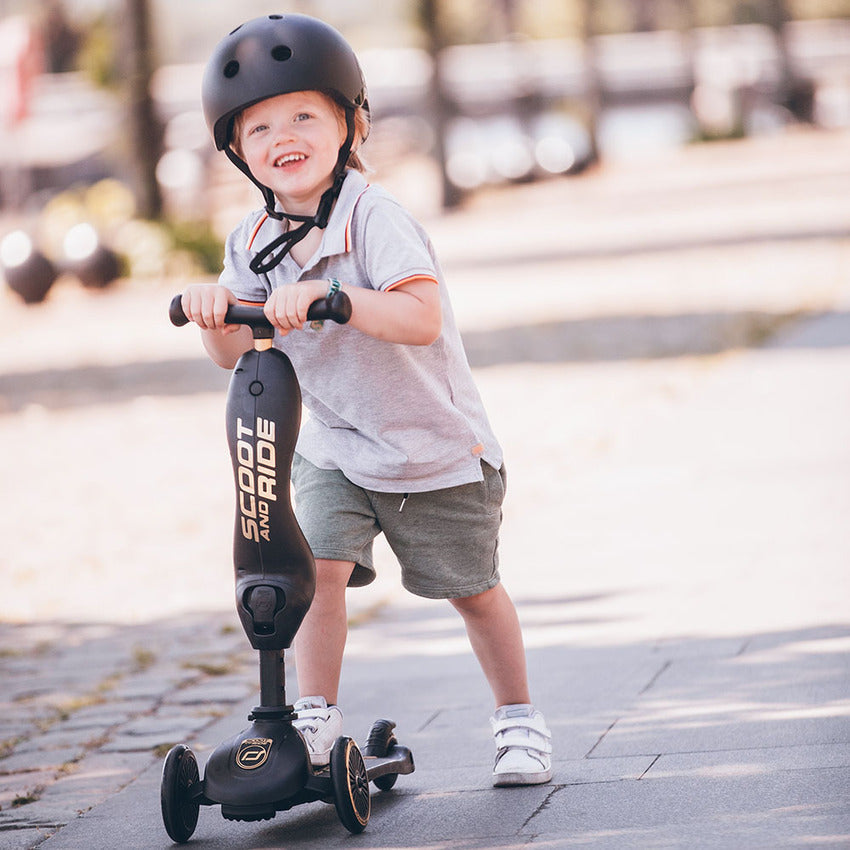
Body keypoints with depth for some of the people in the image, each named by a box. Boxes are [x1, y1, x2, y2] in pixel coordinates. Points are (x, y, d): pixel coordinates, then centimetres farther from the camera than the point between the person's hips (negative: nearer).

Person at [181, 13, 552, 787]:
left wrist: (326, 297, -47)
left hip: (435, 446, -4)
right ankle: (317, 720, -4)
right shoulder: (254, 242, -5)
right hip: (332, 446, 4)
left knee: (473, 589, 9)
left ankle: (519, 719, 28)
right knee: (319, 566, -16)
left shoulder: (373, 220, -24)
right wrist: (213, 311, -25)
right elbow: (233, 354, -3)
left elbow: (423, 318, -37)